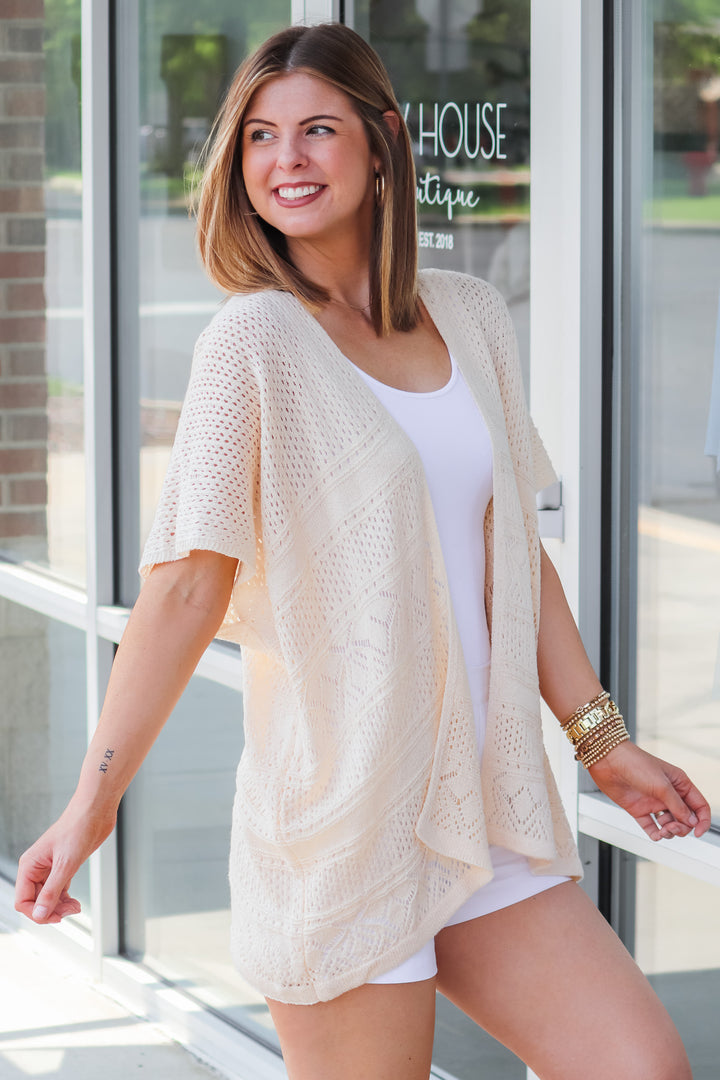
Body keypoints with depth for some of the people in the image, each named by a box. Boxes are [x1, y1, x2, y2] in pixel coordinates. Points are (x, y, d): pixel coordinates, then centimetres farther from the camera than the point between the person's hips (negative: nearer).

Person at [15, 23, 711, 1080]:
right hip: (339, 809, -6)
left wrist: (602, 739, 18)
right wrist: (94, 797, -16)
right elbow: (187, 586, -11)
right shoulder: (255, 341, -7)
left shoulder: (470, 318, 11)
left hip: (486, 802, 6)